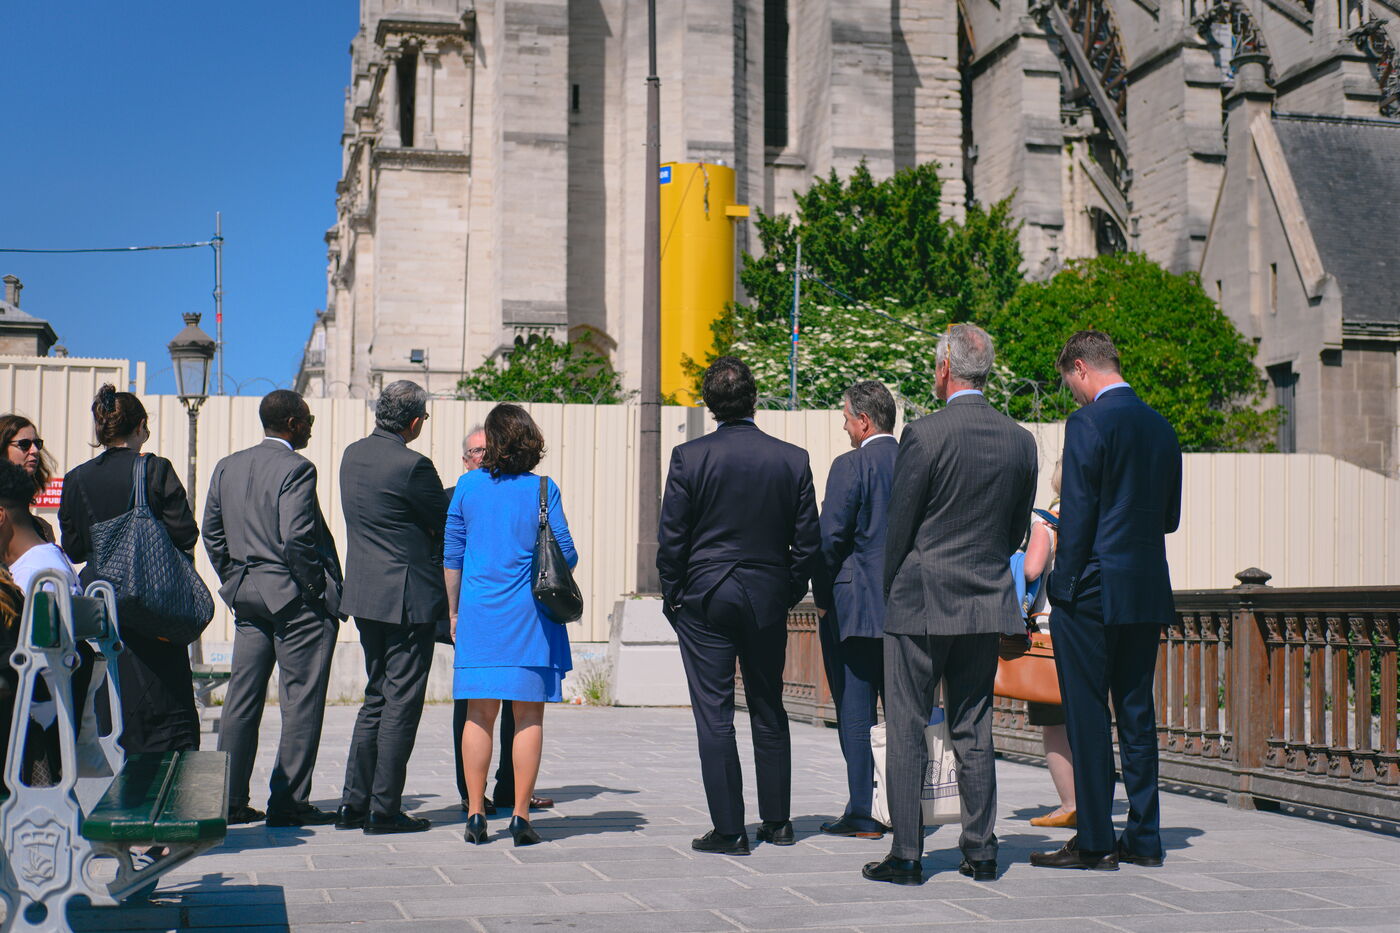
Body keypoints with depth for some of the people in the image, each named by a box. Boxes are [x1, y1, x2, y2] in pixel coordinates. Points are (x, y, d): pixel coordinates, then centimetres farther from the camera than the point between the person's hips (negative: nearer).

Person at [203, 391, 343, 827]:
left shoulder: (226, 467, 10)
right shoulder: (295, 468, -13)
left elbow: (212, 533, 12)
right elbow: (296, 538, -20)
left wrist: (236, 582, 17)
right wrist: (318, 590, -11)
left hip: (247, 596, 7)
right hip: (295, 598, -7)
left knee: (242, 698, 11)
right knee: (300, 701, 0)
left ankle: (229, 800, 14)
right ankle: (289, 802, 2)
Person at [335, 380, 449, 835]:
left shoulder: (352, 455, 8)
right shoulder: (412, 465, -18)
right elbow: (446, 525, -8)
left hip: (365, 593, 8)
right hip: (408, 597, -8)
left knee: (377, 697, 16)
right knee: (401, 702, -1)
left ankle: (353, 803, 17)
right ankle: (384, 810, 3)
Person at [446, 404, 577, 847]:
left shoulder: (468, 487, 2)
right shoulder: (542, 489, -5)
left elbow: (452, 556, 6)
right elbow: (566, 556, -3)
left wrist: (455, 612, 16)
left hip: (479, 613, 2)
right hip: (529, 615, -2)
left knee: (479, 715, 8)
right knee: (529, 716, 4)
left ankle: (475, 814, 9)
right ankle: (520, 814, 3)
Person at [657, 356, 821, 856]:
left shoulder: (689, 458, -9)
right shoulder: (792, 459, -2)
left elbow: (671, 538, -7)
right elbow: (808, 541, 2)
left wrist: (672, 597, 5)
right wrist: (789, 593, 14)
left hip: (705, 599, -3)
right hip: (768, 600, 3)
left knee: (715, 716, 2)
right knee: (769, 712, 15)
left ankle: (729, 829, 3)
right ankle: (777, 821, 23)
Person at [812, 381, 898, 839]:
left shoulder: (850, 466, -11)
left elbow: (831, 537, -13)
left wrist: (823, 598, -1)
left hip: (856, 606, -6)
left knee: (855, 714, 1)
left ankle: (862, 814, 2)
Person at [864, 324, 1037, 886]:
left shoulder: (924, 435, -13)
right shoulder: (1020, 441, 3)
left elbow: (898, 525, -8)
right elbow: (1017, 529, 11)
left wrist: (891, 592, 5)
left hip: (921, 604, -5)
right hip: (987, 604, 5)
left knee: (906, 731, 2)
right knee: (973, 732, 12)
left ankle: (906, 856, 4)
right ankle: (980, 852, 15)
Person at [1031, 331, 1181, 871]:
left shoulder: (1088, 423, -12)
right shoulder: (1161, 426, 10)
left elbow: (1078, 516, -16)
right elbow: (1170, 518, 15)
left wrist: (1063, 584, -11)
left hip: (1094, 589, -7)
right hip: (1148, 593, 7)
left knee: (1087, 716, -1)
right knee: (1137, 714, 12)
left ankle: (1094, 842, 2)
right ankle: (1143, 837, 17)